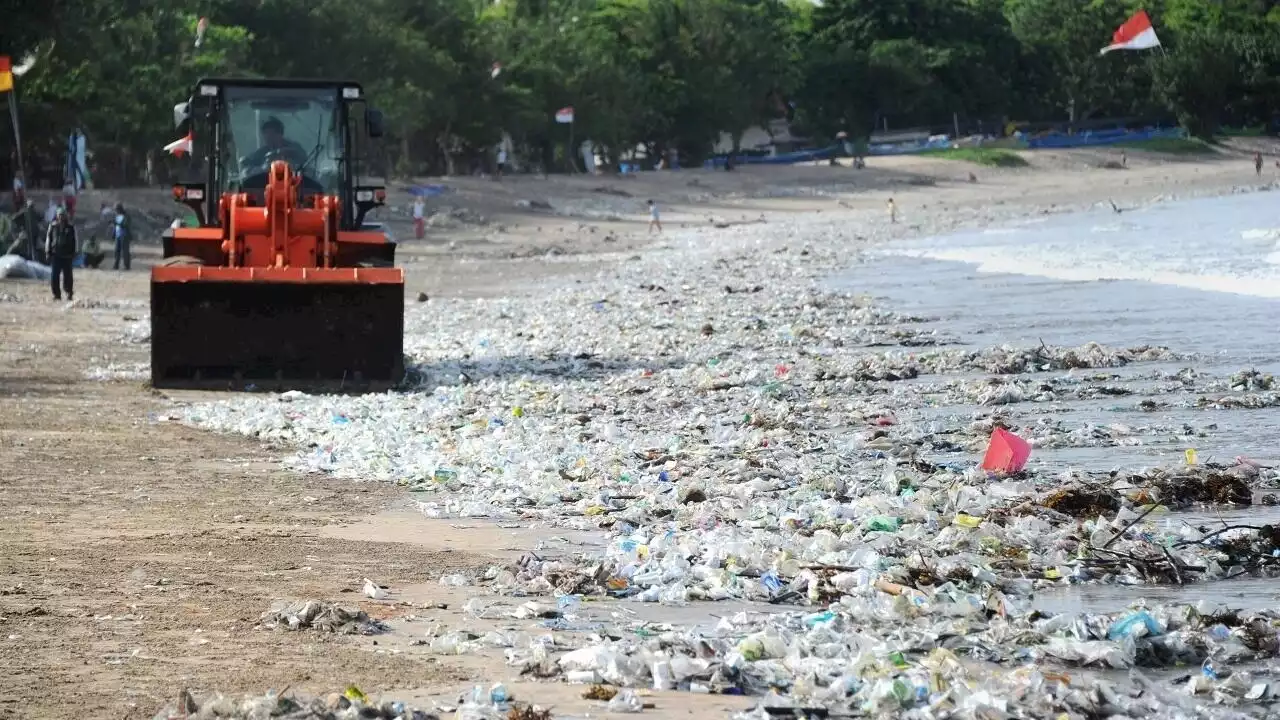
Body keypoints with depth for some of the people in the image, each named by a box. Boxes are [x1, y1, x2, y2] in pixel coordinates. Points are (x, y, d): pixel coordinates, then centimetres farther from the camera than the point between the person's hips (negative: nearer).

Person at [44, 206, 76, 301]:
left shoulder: (70, 227, 5)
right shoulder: (53, 226, 5)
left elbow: (73, 241, 8)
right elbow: (48, 239, 7)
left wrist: (73, 253, 4)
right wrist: (48, 252, 1)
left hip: (67, 255, 0)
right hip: (55, 254, 0)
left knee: (67, 275, 3)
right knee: (54, 275, -3)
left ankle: (69, 293, 15)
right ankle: (56, 294, 4)